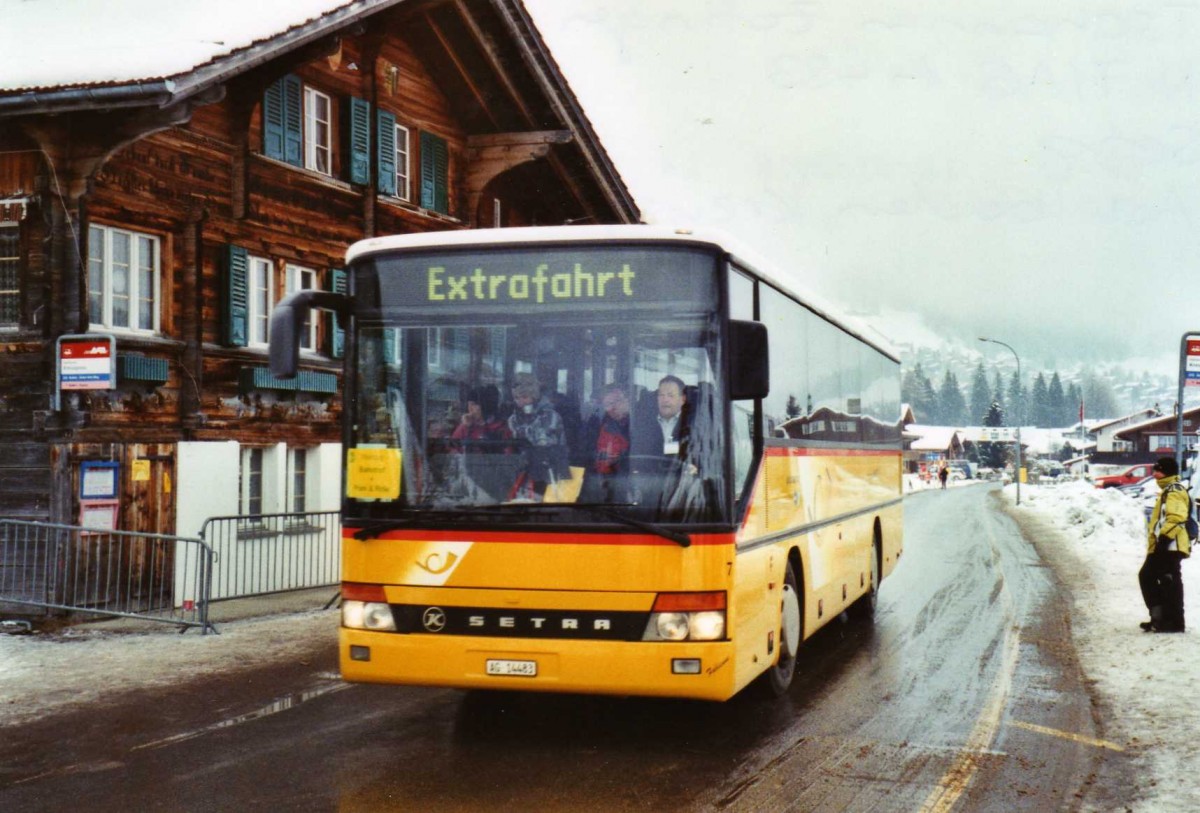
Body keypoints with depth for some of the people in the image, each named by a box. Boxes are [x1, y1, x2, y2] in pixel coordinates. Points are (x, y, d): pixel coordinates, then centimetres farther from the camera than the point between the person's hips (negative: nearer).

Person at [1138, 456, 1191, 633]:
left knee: (1169, 582, -10)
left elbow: (1176, 517, -23)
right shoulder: (1168, 491, 24)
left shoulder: (1174, 491, -11)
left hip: (1170, 546, -11)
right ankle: (1160, 617, 15)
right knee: (1146, 576, 12)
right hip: (1163, 547, 11)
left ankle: (1174, 621, -9)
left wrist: (1164, 537, -27)